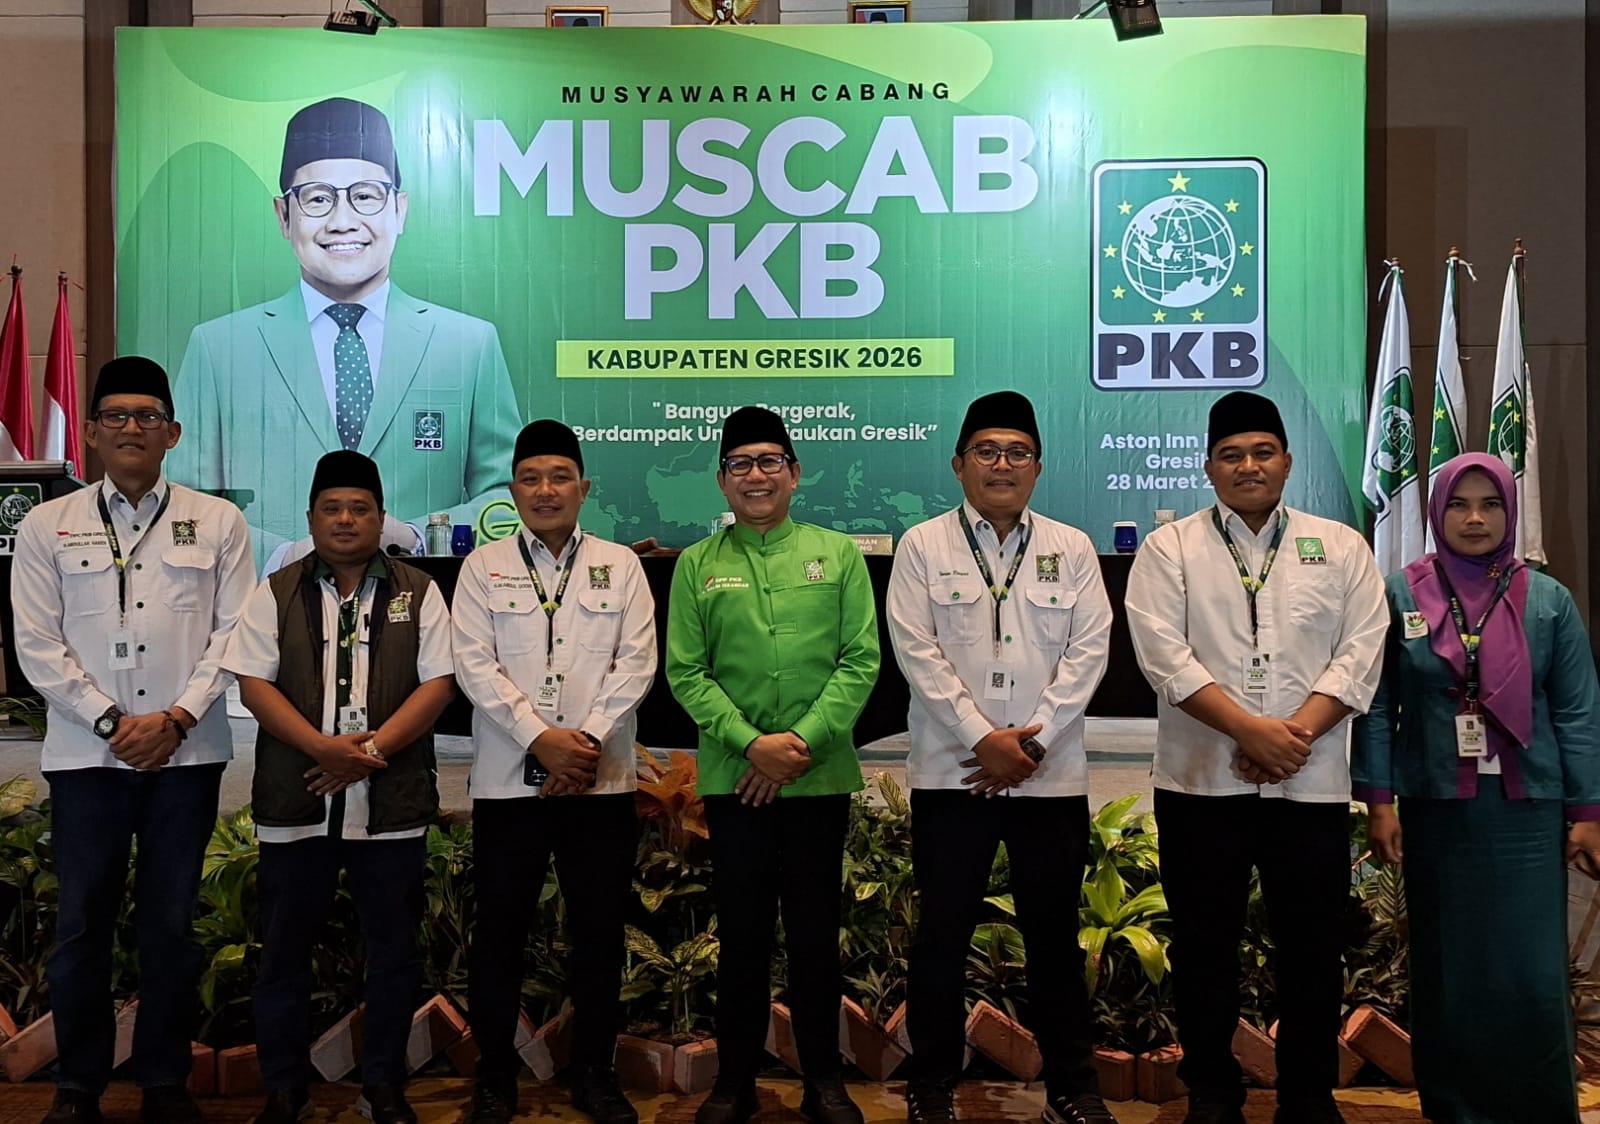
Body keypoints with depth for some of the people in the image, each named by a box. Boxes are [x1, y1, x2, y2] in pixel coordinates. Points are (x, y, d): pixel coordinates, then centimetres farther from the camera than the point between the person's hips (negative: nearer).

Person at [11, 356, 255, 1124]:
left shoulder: (217, 522, 5)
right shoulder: (47, 527, 5)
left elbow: (232, 635, 1)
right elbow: (37, 645, 0)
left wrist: (174, 719, -9)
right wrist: (111, 722, -8)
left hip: (187, 753, 0)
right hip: (86, 753, 0)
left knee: (171, 924, 8)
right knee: (82, 924, 6)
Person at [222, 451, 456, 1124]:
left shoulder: (418, 592, 6)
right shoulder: (278, 593, 7)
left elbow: (438, 682, -1)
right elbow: (253, 682, -1)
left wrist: (372, 749, -13)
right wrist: (322, 747, -15)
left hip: (391, 802, 0)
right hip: (295, 800, 1)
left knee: (394, 949, 7)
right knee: (284, 948, 8)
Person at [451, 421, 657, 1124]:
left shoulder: (621, 566, 9)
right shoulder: (483, 567, 7)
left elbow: (637, 663, 0)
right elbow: (474, 666, -3)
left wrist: (588, 738, -13)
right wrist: (541, 738, -14)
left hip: (602, 781, 1)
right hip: (507, 780, 0)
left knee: (599, 932, 6)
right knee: (499, 932, 5)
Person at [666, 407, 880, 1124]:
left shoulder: (838, 553, 4)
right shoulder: (696, 565, 6)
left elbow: (861, 661, -1)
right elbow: (685, 673, 1)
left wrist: (803, 741, -11)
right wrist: (752, 743, -12)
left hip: (821, 777, 0)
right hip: (733, 779, 0)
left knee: (815, 932, 8)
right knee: (742, 934, 7)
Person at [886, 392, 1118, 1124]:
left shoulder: (1072, 549, 8)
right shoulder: (923, 546, 3)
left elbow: (1089, 649, 0)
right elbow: (916, 651, -6)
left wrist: (1033, 739, -10)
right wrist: (984, 737, -13)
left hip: (1052, 775, 2)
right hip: (952, 772, -1)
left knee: (1054, 931, 10)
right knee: (943, 932, 5)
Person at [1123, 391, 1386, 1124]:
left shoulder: (1341, 547, 8)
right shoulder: (1168, 549, 3)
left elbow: (1359, 653, 0)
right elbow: (1164, 654, -9)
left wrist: (1293, 735, -13)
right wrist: (1251, 730, -17)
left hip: (1311, 783, 1)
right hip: (1202, 781, -1)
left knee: (1312, 946, 8)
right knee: (1205, 944, 7)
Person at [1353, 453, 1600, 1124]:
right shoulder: (1401, 595, 1)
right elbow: (1377, 704, 1)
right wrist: (1378, 801, -4)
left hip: (1526, 810, 0)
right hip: (1435, 809, 0)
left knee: (1531, 972, -1)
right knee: (1448, 965, 8)